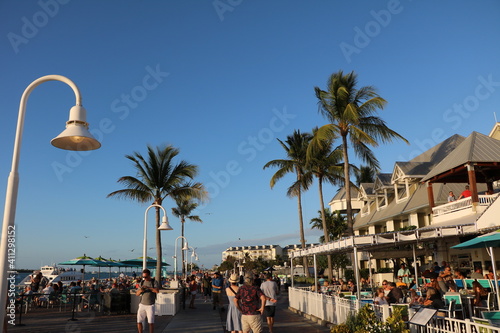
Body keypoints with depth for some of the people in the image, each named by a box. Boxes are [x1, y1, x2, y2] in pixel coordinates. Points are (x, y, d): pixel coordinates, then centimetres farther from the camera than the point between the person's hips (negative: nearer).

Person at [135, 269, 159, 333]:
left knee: (151, 322, -2)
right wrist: (140, 291, -16)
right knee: (139, 322, 1)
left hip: (150, 306, -4)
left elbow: (157, 291, -23)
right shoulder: (142, 282, 8)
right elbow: (137, 294, 7)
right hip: (142, 305, 4)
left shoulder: (154, 282, -5)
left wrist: (147, 287, -34)